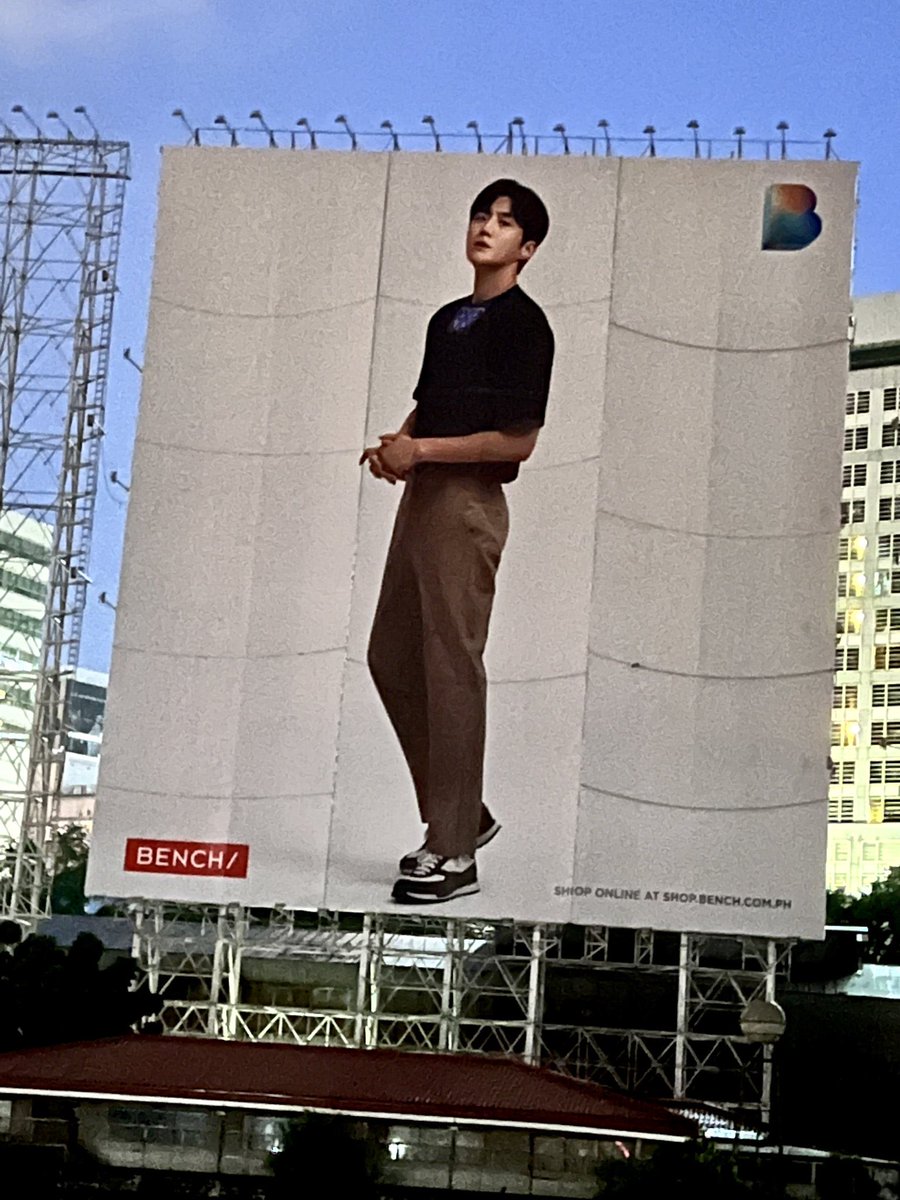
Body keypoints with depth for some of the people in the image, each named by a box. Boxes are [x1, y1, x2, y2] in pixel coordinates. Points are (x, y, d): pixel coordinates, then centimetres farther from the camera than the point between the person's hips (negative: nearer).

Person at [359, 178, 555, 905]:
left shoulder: (524, 324, -8)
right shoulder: (448, 319, 17)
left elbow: (518, 440, -14)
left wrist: (420, 451, -12)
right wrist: (393, 447, 4)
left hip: (468, 504, -9)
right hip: (422, 495, 9)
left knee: (452, 668, -7)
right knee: (392, 658, 13)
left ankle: (454, 854, 0)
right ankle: (462, 813, 24)